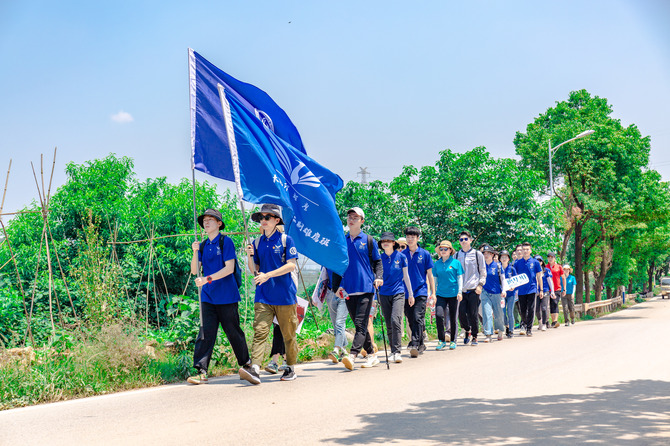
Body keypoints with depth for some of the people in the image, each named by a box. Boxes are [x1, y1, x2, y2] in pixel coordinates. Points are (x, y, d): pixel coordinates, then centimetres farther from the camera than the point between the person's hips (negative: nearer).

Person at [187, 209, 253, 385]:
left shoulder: (226, 242, -5)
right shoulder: (203, 245, 13)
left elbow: (229, 268, -13)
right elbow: (194, 271, 8)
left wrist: (207, 279, -21)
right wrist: (195, 253, -9)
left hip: (226, 296, -4)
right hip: (208, 296, 5)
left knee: (233, 331, 5)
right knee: (205, 332, -5)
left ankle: (246, 364, 23)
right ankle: (201, 371, -7)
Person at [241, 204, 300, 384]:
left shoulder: (285, 239, 0)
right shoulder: (257, 243, 12)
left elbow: (291, 265, -9)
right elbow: (254, 271, 14)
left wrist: (268, 275, -17)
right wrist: (249, 256, -5)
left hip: (285, 295, -3)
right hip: (263, 296, 3)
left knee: (288, 334, 6)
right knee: (260, 331, -11)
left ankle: (291, 369, 20)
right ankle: (255, 370, -21)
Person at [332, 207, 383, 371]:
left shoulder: (368, 240, 6)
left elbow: (377, 261, 8)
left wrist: (378, 277, -9)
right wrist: (337, 286, 11)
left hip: (366, 288, -4)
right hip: (348, 290, 4)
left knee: (361, 324, -13)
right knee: (359, 325, 8)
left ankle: (352, 355, -25)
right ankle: (372, 355, 18)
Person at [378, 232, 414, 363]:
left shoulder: (400, 256, 1)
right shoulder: (380, 258, 4)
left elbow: (405, 276, 9)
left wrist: (411, 294, 12)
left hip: (398, 293, -2)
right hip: (384, 294, 2)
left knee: (395, 320, -19)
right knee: (389, 325, 5)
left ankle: (397, 352, -17)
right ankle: (393, 352, 17)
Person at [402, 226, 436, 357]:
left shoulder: (424, 254, 3)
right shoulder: (402, 255, 7)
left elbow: (430, 274, 8)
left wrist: (433, 293, 6)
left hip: (421, 292, -3)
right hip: (406, 292, 3)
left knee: (418, 318, -16)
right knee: (411, 321, 8)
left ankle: (415, 345, -22)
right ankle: (421, 344, 22)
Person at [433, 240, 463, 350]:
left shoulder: (456, 263, 1)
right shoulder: (437, 264, 9)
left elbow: (460, 278, 2)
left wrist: (460, 292, -7)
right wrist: (433, 293, 13)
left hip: (453, 294, -2)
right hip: (441, 294, 2)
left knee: (453, 318, 4)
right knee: (439, 315, -14)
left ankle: (453, 341, 16)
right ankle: (441, 340, -2)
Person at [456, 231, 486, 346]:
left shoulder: (477, 254, 6)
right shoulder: (457, 255, 12)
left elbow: (483, 272, 7)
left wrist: (480, 284, -6)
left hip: (474, 289, -2)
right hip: (461, 289, 2)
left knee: (473, 314, -3)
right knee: (461, 313, -5)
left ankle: (474, 336, 11)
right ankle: (467, 330, 21)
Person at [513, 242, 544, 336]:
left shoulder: (535, 262, 3)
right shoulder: (517, 263, 6)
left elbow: (539, 276, 7)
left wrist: (541, 290, 5)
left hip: (532, 289, -1)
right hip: (521, 290, 1)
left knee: (531, 310, -5)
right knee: (522, 310, 7)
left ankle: (529, 329, 1)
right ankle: (524, 324, 30)